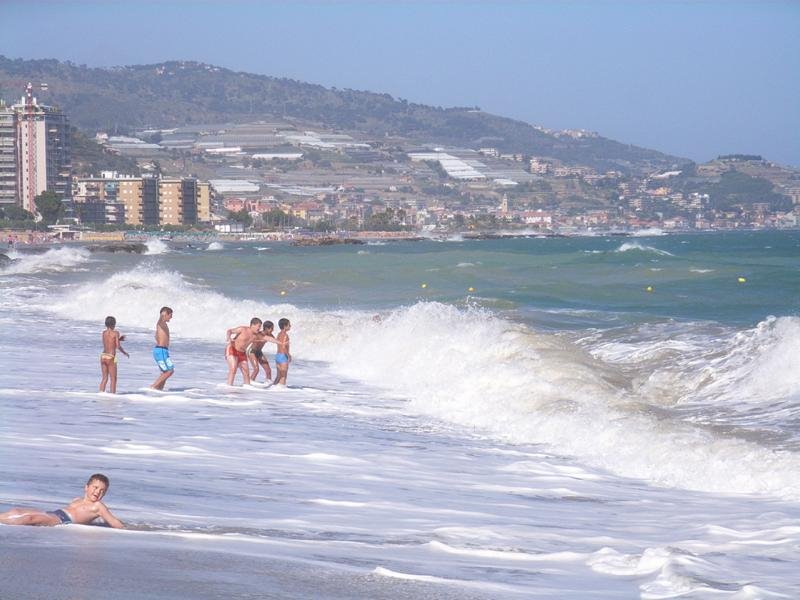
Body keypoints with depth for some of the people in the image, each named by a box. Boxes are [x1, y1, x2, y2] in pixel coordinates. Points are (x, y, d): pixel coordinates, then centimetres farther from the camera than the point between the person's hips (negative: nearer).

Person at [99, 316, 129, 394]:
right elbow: (118, 346, -10)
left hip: (103, 356, 5)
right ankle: (113, 394, -3)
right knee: (113, 378, 1)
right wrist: (125, 353, 5)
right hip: (110, 358, -5)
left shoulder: (104, 333, 9)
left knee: (104, 378, 13)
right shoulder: (115, 333, -6)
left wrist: (119, 339, 24)